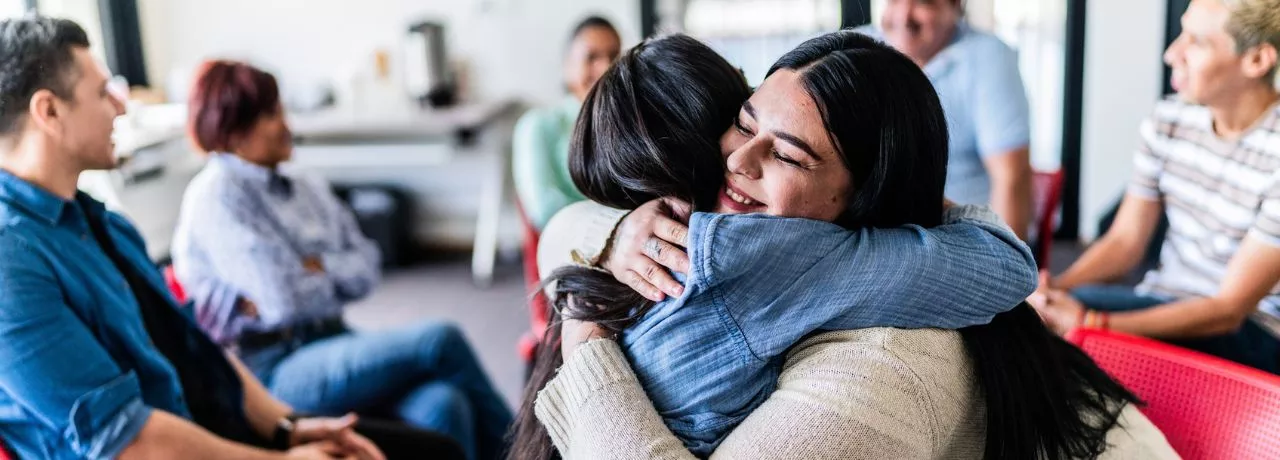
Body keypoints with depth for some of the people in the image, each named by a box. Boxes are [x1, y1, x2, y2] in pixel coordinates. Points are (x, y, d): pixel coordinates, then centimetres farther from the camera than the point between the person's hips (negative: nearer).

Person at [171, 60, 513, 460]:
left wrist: (315, 268, -9)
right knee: (440, 342, -22)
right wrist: (337, 274, 5)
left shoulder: (307, 190, 17)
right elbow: (284, 300, -13)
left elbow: (367, 269, 9)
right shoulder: (217, 195, -5)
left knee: (441, 406, -25)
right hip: (275, 372, -6)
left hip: (333, 349, 6)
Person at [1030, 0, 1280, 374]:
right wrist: (1053, 285, -18)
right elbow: (1125, 241, 3)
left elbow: (1229, 308, -19)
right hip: (1164, 311, 6)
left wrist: (1091, 323, -31)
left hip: (1249, 333, -5)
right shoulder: (1169, 119, 1)